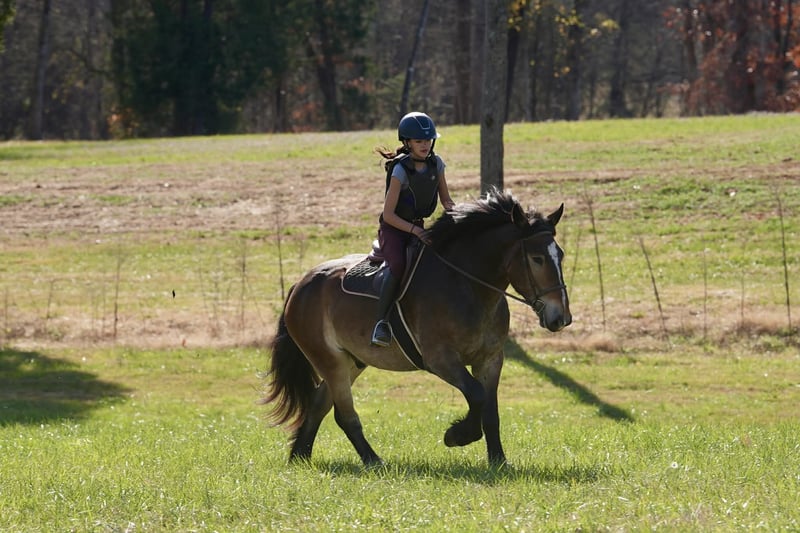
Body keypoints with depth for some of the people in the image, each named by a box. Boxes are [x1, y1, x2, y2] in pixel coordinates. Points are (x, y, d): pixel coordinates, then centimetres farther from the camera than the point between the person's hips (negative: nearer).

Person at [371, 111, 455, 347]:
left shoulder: (436, 164, -1)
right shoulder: (401, 171, -19)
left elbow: (446, 199, 11)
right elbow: (388, 215, -19)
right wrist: (414, 230, -30)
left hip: (419, 229, 6)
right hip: (393, 229, -6)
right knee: (398, 265, -34)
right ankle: (381, 323, -33)